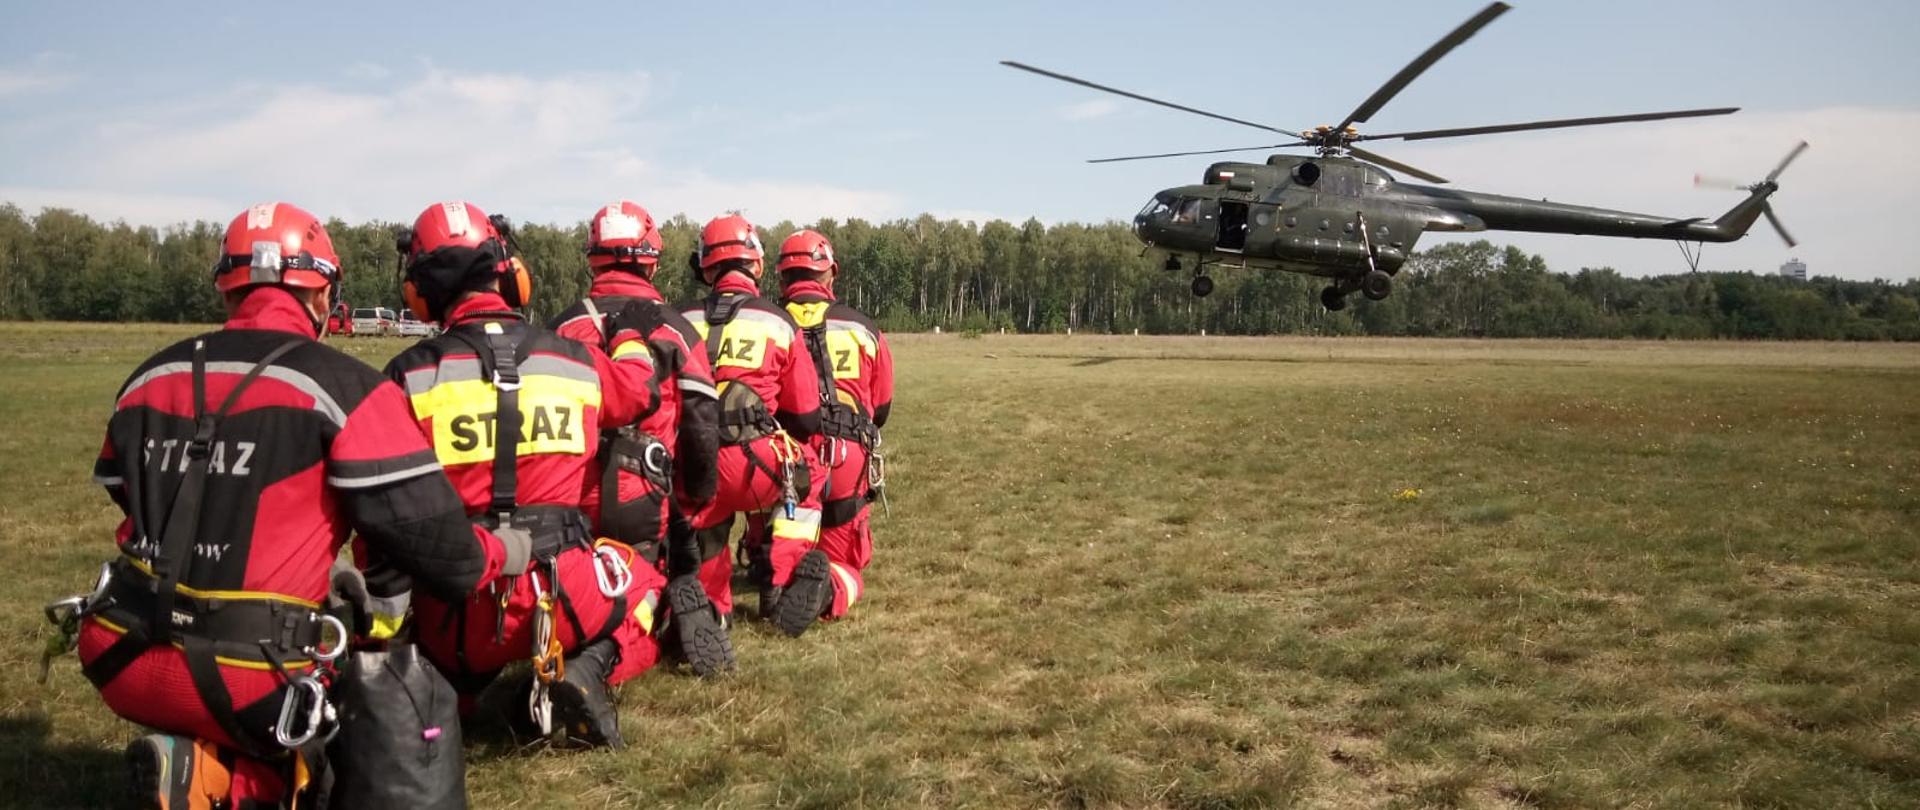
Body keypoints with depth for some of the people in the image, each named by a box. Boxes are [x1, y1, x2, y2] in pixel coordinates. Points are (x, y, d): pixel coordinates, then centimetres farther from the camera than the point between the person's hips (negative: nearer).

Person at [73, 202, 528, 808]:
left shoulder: (149, 380, 9)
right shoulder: (343, 389, -9)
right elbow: (421, 526, -11)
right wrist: (494, 556, 8)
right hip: (241, 678, -6)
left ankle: (198, 760, -1)